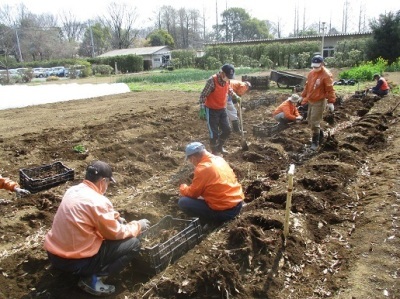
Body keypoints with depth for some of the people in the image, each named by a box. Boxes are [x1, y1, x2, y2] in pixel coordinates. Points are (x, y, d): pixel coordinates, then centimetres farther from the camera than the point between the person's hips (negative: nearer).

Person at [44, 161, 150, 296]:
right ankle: (92, 279, -5)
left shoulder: (72, 190, 3)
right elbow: (116, 233, -10)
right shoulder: (98, 202, -22)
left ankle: (90, 275, 15)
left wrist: (114, 218, 17)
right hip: (74, 261, -8)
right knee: (133, 244, -3)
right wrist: (137, 225, 5)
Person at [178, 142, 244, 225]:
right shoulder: (219, 159, 7)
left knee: (183, 202, -4)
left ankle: (215, 221, 1)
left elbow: (192, 193, -8)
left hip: (224, 211, -9)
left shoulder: (202, 168, -18)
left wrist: (183, 188, 13)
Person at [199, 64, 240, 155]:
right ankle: (214, 152, 17)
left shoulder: (226, 80, -3)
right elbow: (203, 95, -20)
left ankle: (220, 147, 33)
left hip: (222, 109, 7)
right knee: (214, 133, -2)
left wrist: (235, 96, 23)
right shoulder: (212, 81, -23)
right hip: (211, 110, -7)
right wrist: (202, 109, -24)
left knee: (227, 130, 10)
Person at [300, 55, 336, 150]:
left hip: (319, 102, -8)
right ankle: (319, 134, 38)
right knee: (310, 121, 16)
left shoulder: (326, 75, -15)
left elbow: (330, 90, -15)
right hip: (310, 101, 8)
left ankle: (315, 142, 7)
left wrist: (331, 102, -16)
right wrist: (304, 97, 20)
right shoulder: (311, 73, 6)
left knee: (315, 122, -6)